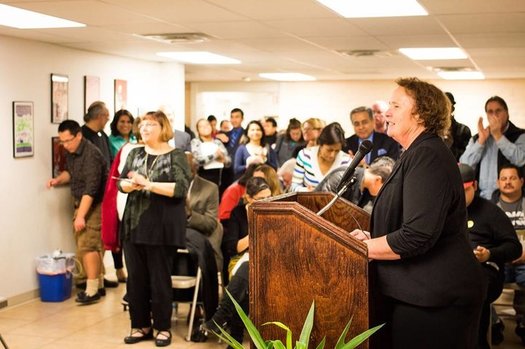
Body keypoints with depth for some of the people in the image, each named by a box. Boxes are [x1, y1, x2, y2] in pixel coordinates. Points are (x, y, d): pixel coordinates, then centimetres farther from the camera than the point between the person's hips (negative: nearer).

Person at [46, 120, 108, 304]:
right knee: (91, 246, 10)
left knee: (87, 246, -12)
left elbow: (91, 188, -27)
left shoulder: (91, 154, -22)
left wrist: (81, 216, -29)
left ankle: (92, 290, -7)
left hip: (95, 205, -9)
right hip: (80, 203, 9)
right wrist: (58, 179, 3)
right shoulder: (70, 152, 6)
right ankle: (98, 285, 19)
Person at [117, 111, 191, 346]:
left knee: (160, 280, 2)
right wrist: (132, 184, -14)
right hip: (134, 225, 5)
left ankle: (163, 328, 15)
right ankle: (141, 325, 21)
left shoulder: (175, 156, -4)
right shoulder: (135, 154, 12)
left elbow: (181, 188, -16)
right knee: (135, 278, 9)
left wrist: (148, 184, -20)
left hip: (161, 228, -5)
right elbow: (121, 183, 9)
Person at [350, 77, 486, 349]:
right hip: (415, 293, 10)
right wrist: (371, 237, 5)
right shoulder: (417, 154, 16)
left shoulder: (428, 156, -19)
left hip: (434, 300, -10)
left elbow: (417, 236, -27)